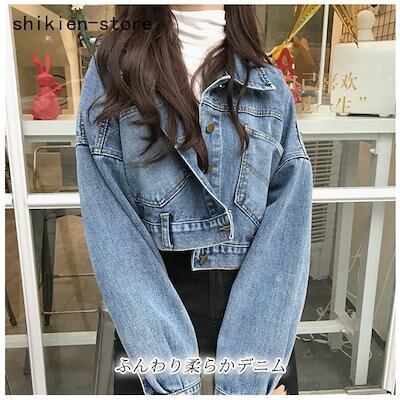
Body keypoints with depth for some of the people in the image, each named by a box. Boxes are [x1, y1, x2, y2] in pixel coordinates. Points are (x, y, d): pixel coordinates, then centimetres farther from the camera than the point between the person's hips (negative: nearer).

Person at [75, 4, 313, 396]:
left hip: (258, 308, 2)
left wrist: (251, 377, -16)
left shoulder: (270, 85, 2)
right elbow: (110, 225, -11)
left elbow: (289, 220, -8)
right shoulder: (112, 71, -3)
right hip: (155, 309, -1)